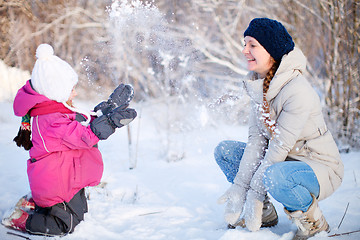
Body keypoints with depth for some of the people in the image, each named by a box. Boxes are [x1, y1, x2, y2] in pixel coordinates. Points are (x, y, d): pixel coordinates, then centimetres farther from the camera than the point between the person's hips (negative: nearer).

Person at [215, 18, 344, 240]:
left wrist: (255, 195, -23)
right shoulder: (259, 85, -1)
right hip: (284, 162, 8)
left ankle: (313, 221, -7)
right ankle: (266, 215, 10)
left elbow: (280, 146, -26)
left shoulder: (298, 91, -26)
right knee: (224, 150, 2)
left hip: (320, 169, -8)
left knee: (274, 176, -38)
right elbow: (257, 138, -5)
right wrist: (239, 187, -12)